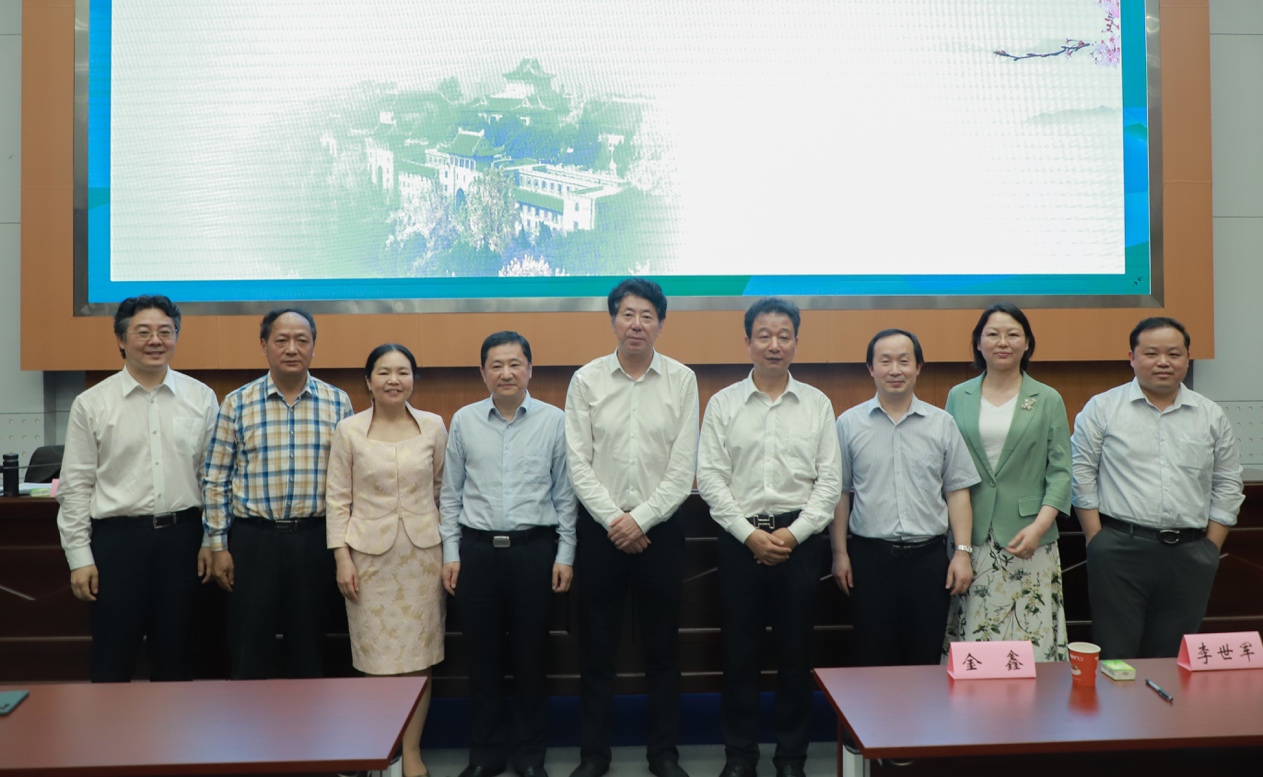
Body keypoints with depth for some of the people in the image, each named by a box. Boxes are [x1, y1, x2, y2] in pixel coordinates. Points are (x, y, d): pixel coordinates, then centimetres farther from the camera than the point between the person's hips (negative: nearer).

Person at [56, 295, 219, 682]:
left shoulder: (201, 398, 2)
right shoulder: (91, 404, -1)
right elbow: (76, 487, 0)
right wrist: (80, 558, -3)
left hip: (182, 536, 1)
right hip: (117, 538, -1)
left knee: (175, 654, 13)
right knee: (113, 658, 7)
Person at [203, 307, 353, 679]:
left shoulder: (337, 402, 2)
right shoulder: (236, 403, -1)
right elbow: (215, 480, 1)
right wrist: (218, 546, -2)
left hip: (315, 540, 1)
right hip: (253, 538, -1)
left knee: (309, 647, 12)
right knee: (248, 647, 7)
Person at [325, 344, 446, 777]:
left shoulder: (434, 426, 2)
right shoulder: (348, 430, -2)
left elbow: (443, 490, 8)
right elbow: (337, 498, 0)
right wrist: (342, 557, -5)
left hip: (422, 551, 1)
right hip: (369, 553, -1)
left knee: (418, 657, 6)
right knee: (377, 660, 5)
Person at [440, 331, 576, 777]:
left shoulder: (554, 421, 0)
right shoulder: (464, 420, 4)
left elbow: (565, 493, 1)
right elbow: (451, 493, 7)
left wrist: (565, 555, -2)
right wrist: (450, 553, 3)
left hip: (535, 548, -1)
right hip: (477, 549, 1)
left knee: (531, 656, 9)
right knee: (483, 656, 10)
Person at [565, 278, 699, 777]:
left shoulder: (682, 380, -1)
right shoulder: (586, 380, 0)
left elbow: (684, 468, -5)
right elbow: (578, 462, -3)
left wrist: (640, 519, -11)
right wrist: (613, 519, -11)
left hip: (659, 527, 0)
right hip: (601, 527, 0)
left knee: (662, 646, 10)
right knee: (597, 646, 8)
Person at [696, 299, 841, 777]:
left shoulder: (817, 404, 5)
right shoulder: (723, 404, 3)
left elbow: (830, 480, 1)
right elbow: (710, 477, -2)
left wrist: (793, 533, -9)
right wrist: (750, 534, -9)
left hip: (800, 538, 1)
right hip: (740, 537, 0)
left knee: (796, 649, 7)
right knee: (740, 648, 6)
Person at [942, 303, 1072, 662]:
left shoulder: (1048, 400, 6)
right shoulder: (958, 397, 10)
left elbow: (1060, 470, 2)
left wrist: (1039, 526, -12)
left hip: (1029, 540, -1)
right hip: (971, 540, 1)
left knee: (1032, 644, -3)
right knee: (970, 643, 1)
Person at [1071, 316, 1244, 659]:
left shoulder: (1212, 416, 10)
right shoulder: (1101, 409, 1)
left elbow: (1227, 487, 12)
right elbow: (1082, 476, 0)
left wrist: (1210, 549, 5)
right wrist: (1097, 541, -4)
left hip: (1188, 555, 3)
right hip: (1120, 551, -3)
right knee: (1116, 659, 0)